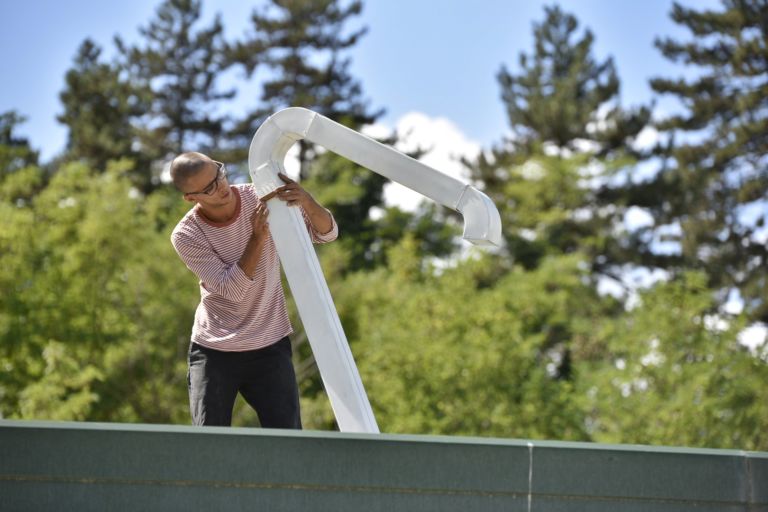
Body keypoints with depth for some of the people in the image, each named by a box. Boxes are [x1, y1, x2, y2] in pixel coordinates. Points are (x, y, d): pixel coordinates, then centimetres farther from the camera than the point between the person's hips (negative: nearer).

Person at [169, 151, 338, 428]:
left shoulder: (263, 197, -8)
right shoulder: (185, 236, -13)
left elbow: (327, 232, -11)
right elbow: (232, 289, -21)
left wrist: (306, 201, -32)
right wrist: (257, 238, -33)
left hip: (271, 347, 1)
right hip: (214, 351, -1)